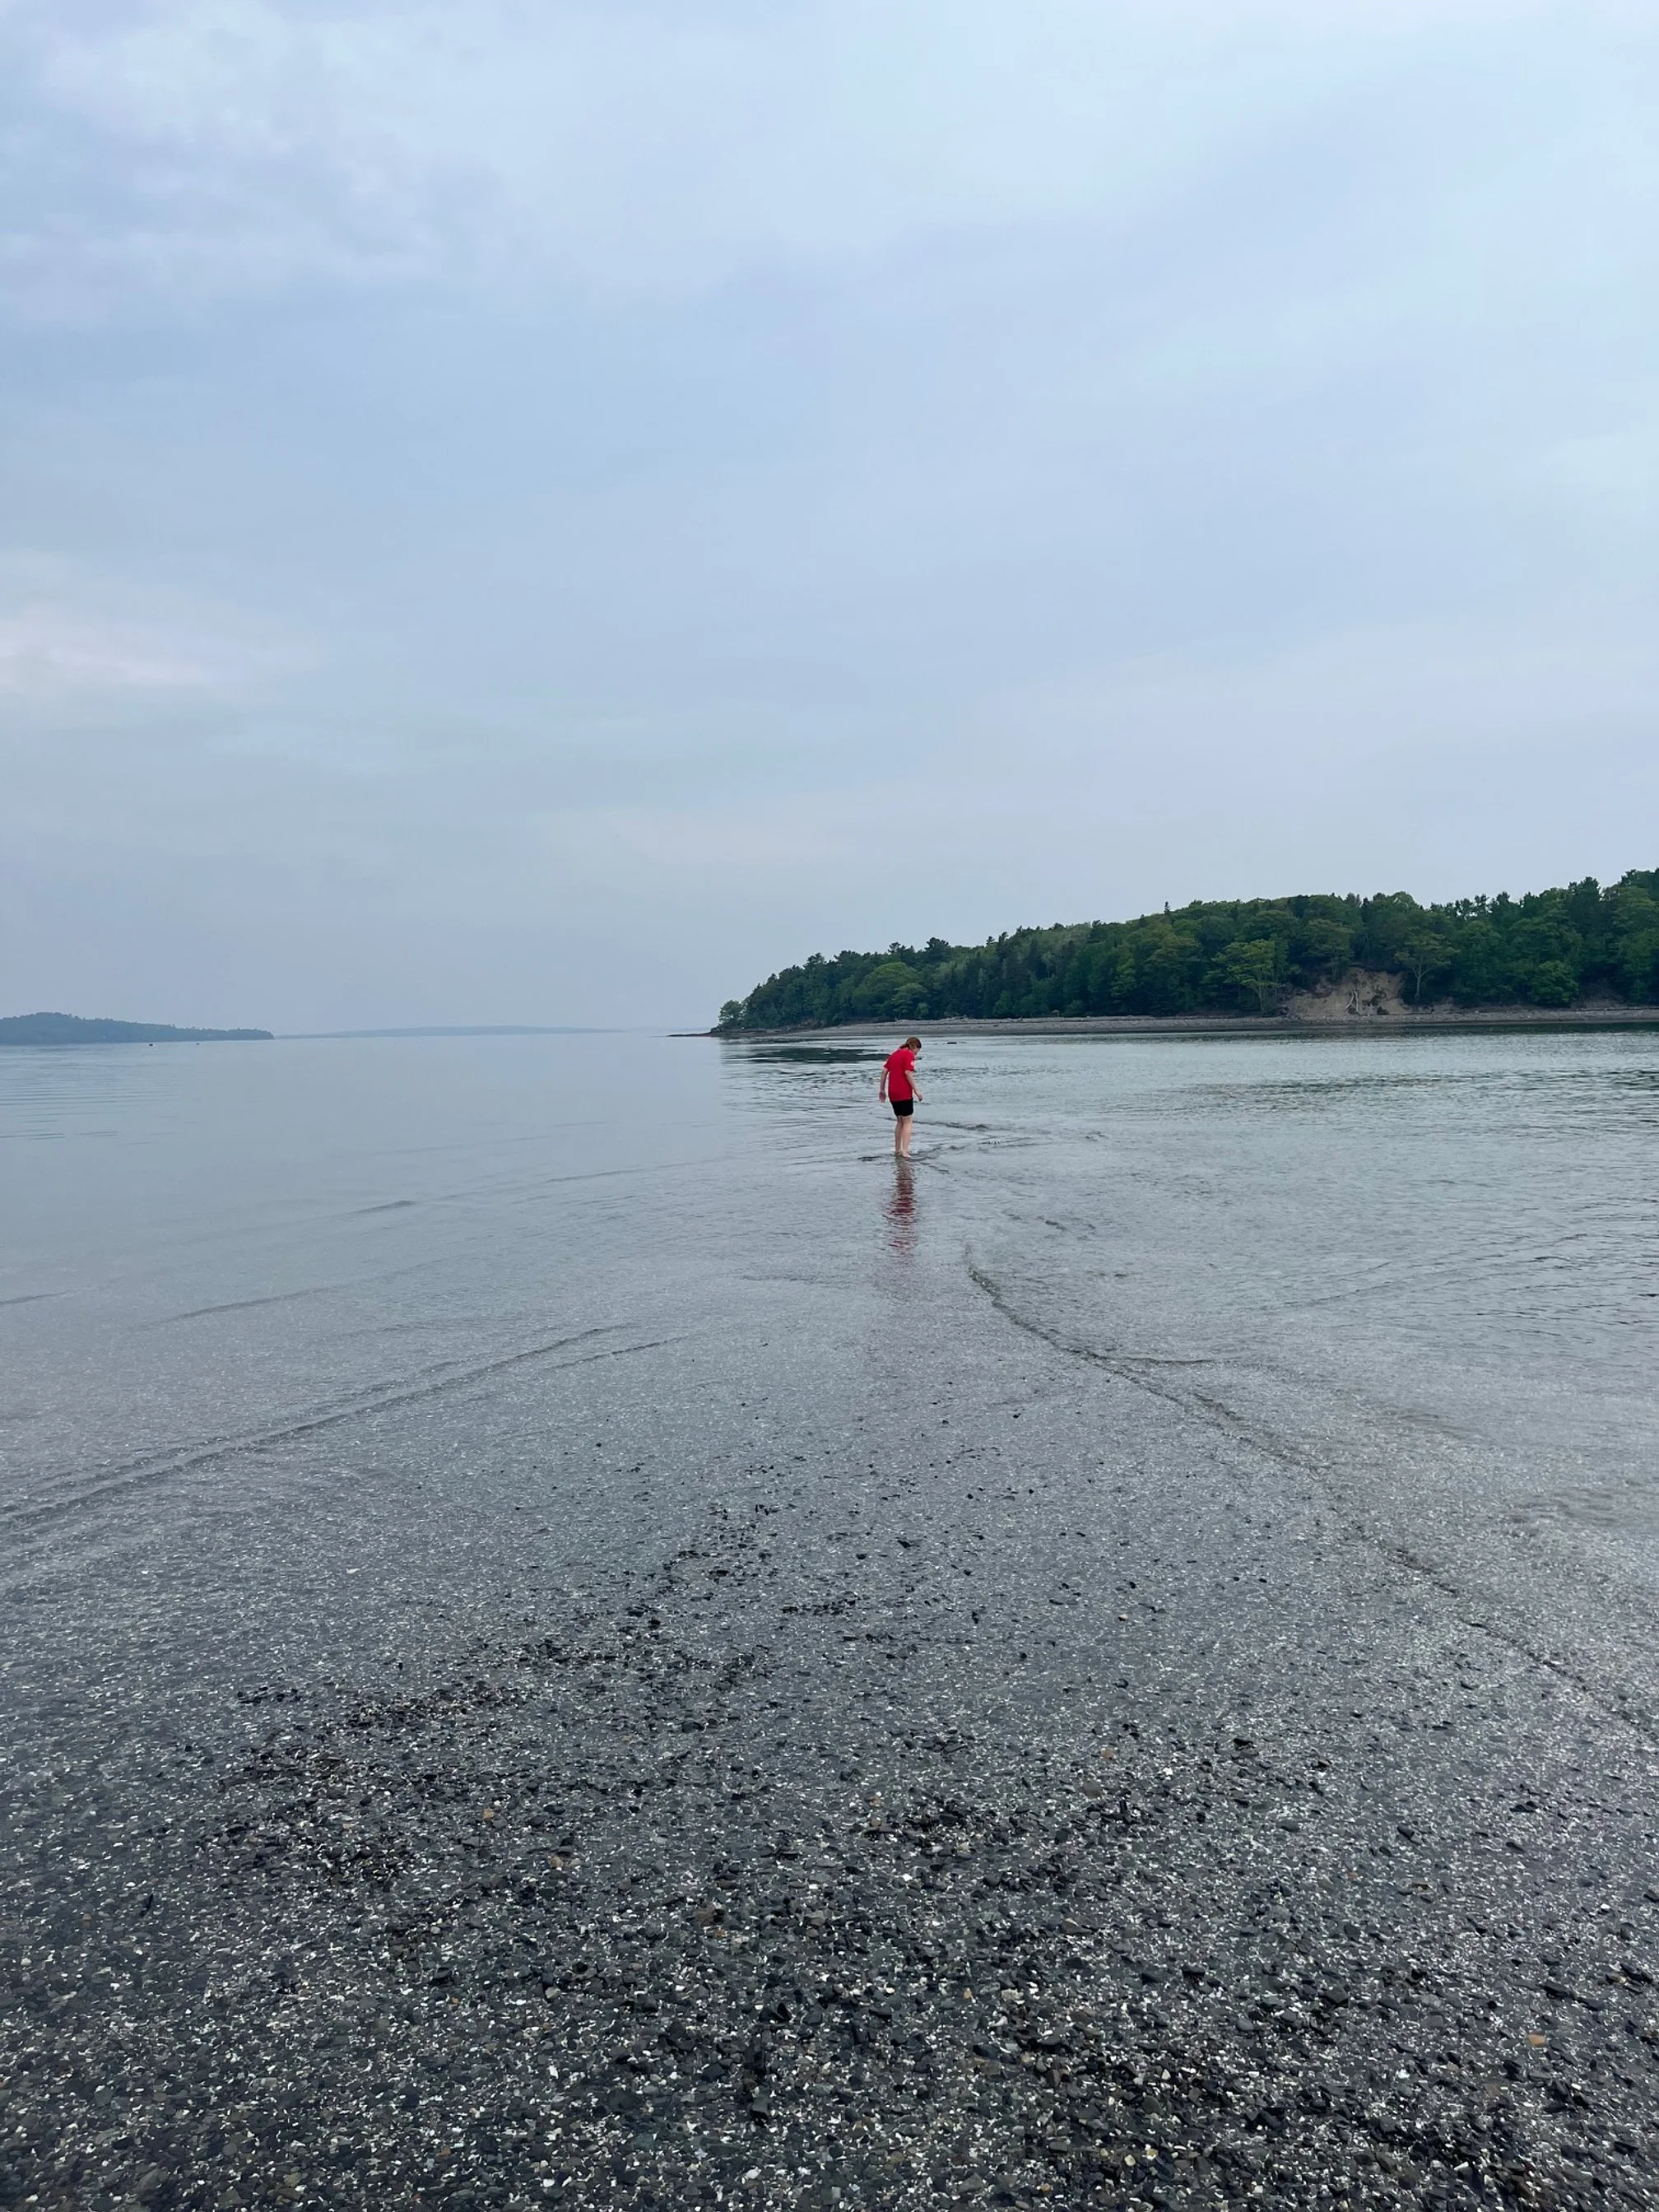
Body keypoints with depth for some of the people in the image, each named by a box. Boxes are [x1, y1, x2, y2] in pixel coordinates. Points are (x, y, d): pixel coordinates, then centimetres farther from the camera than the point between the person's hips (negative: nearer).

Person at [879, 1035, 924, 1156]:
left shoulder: (893, 1054, 15)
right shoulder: (909, 1055, -6)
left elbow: (884, 1071, 11)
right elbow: (908, 1073, -17)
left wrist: (882, 1090, 16)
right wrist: (916, 1091, -14)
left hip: (892, 1093, 7)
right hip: (904, 1093, -7)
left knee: (899, 1121, 20)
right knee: (907, 1122, -1)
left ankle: (898, 1150, 24)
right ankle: (904, 1152, -10)